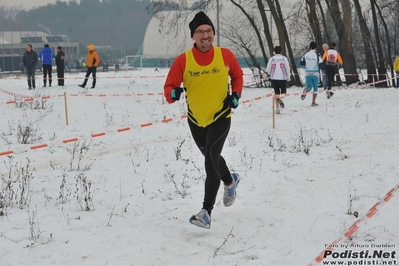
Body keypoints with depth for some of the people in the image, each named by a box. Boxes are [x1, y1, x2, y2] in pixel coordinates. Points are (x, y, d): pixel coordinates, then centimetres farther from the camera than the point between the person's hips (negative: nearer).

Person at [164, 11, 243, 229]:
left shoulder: (225, 55, -10)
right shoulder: (183, 60, -13)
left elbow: (237, 75, 8)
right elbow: (169, 86, -10)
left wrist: (236, 94, -7)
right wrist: (173, 93, -32)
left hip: (220, 116, -3)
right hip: (195, 119, 3)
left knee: (211, 159, -19)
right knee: (211, 158, 22)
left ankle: (206, 211, -18)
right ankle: (230, 181, 55)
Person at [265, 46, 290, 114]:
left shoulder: (271, 59, 1)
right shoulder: (284, 58, -1)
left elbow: (267, 70, 5)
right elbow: (287, 68, 0)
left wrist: (269, 74, 27)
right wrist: (288, 77, 10)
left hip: (274, 78, 1)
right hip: (282, 78, -1)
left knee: (277, 93, 11)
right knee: (283, 92, 11)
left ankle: (277, 108, 2)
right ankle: (280, 98, -25)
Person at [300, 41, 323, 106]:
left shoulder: (306, 54, 3)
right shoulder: (317, 54, -8)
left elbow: (301, 62, 7)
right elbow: (321, 64, -14)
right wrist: (318, 66, 9)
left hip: (308, 73, 3)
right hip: (315, 73, -3)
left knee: (309, 87, 7)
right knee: (315, 88, 10)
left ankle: (304, 93, -26)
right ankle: (313, 102, 8)